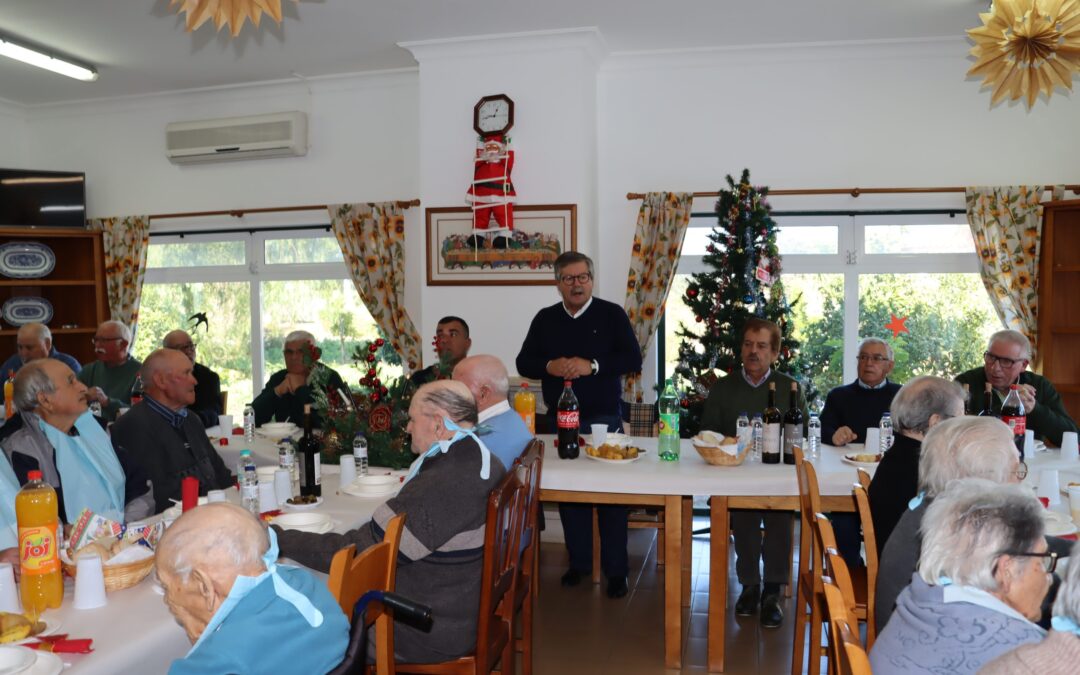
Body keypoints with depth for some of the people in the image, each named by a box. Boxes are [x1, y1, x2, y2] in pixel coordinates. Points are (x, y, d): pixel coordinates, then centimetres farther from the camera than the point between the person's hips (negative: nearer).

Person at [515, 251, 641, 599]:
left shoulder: (612, 314, -1)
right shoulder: (545, 319, 8)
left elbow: (633, 360, -8)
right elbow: (524, 363, 7)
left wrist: (592, 365, -21)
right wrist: (549, 366, -14)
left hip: (604, 418, -3)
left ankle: (616, 569, 13)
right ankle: (579, 562, 25)